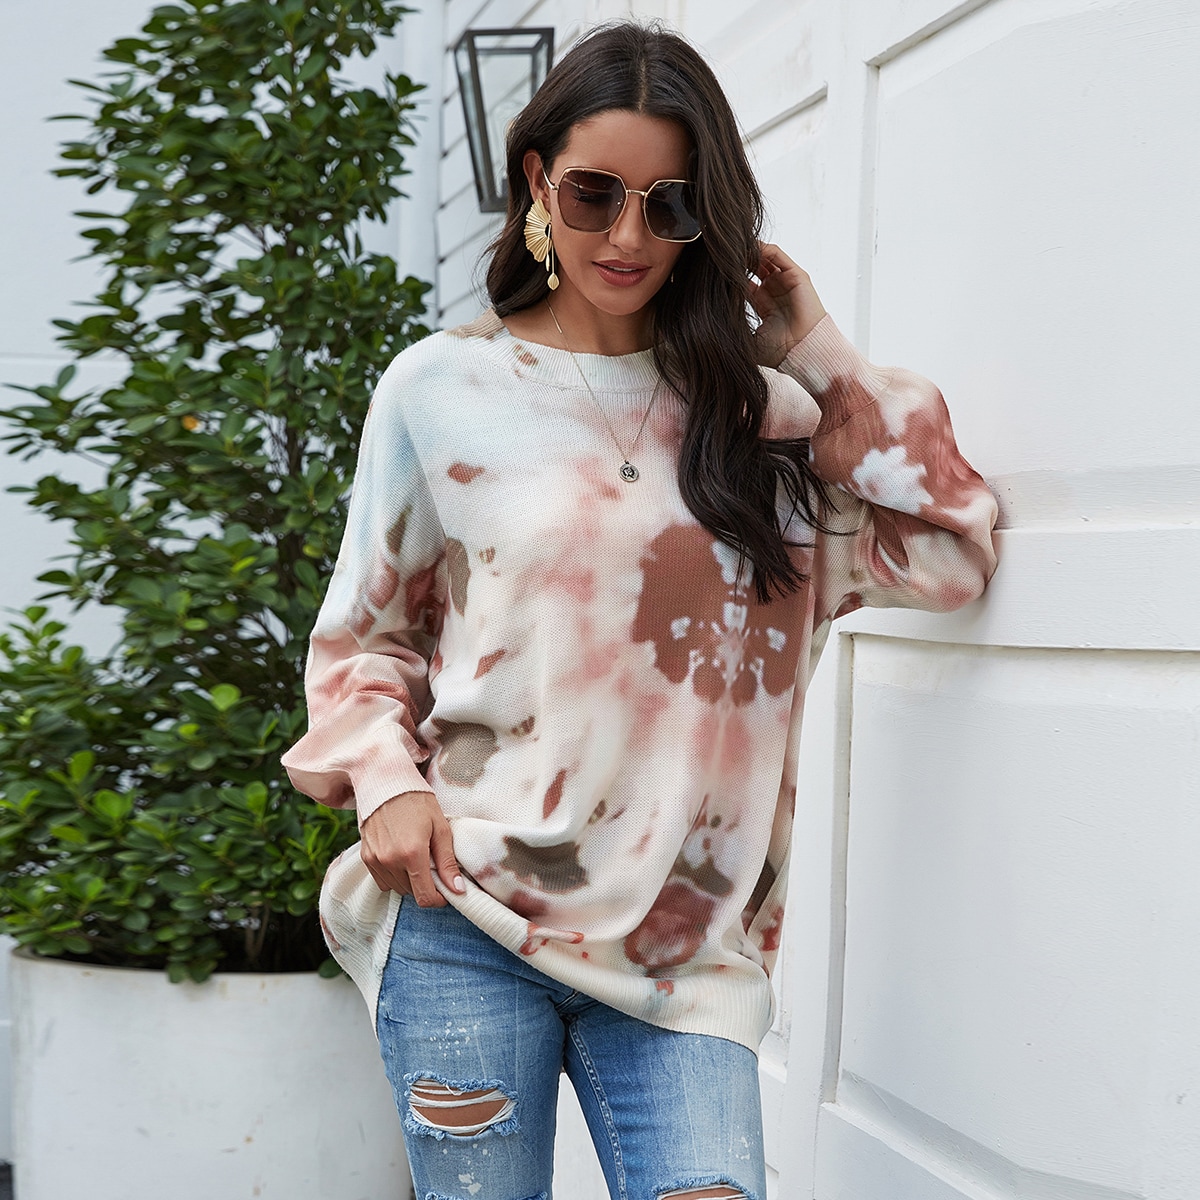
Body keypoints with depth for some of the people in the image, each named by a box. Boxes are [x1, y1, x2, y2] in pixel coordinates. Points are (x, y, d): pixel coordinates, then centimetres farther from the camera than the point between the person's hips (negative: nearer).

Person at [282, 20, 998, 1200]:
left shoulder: (752, 410, 9)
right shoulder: (445, 386, 4)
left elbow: (947, 554, 2)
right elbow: (363, 635, 10)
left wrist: (820, 358, 2)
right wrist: (385, 783, -7)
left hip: (683, 944, 2)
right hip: (470, 922, -1)